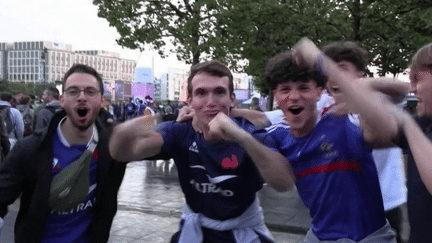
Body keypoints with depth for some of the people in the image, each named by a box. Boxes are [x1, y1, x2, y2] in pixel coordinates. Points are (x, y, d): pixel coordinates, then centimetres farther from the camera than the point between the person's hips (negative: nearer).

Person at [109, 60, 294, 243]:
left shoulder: (250, 131, -21)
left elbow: (284, 183, -36)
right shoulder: (181, 133, -18)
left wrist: (243, 138, -51)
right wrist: (125, 133, -54)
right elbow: (122, 153, -31)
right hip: (196, 228, 1)